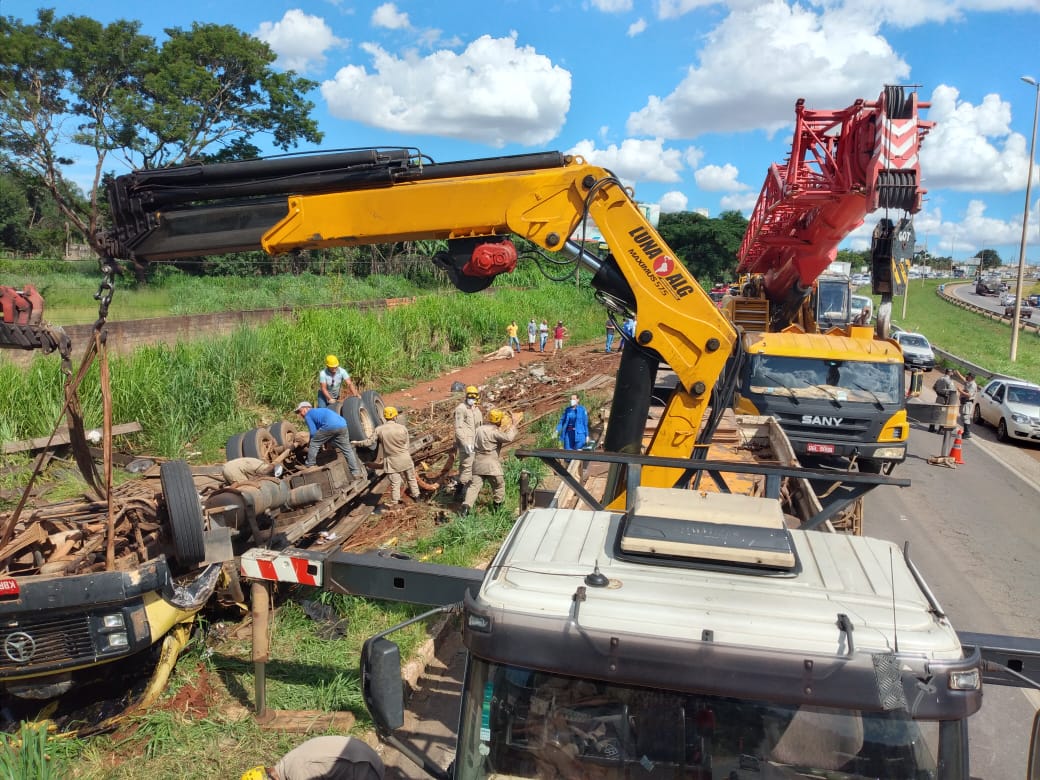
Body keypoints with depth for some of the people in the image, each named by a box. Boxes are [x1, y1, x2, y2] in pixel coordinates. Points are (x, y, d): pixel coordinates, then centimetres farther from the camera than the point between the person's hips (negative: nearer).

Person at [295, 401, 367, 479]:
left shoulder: (308, 415, 16)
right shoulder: (318, 411, 39)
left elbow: (313, 433, 8)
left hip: (330, 426, -8)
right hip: (342, 425, 8)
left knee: (313, 444, 11)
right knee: (347, 450, 16)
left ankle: (309, 467, 18)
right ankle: (357, 472, 18)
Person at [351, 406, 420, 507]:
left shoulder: (379, 430, -9)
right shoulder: (402, 428, -6)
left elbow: (369, 442, -5)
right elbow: (406, 444, 0)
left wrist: (357, 443, 10)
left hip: (392, 461, -1)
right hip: (405, 459, 1)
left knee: (395, 483, 5)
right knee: (411, 479, 19)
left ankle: (394, 503, 9)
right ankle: (415, 495, 33)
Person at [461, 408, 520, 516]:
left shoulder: (479, 429, 10)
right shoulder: (494, 432, -14)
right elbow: (509, 437, -24)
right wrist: (513, 427, -5)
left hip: (477, 461, 6)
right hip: (490, 463, -6)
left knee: (474, 485, 2)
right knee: (499, 485, 14)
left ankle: (466, 506, -12)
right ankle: (498, 506, 25)